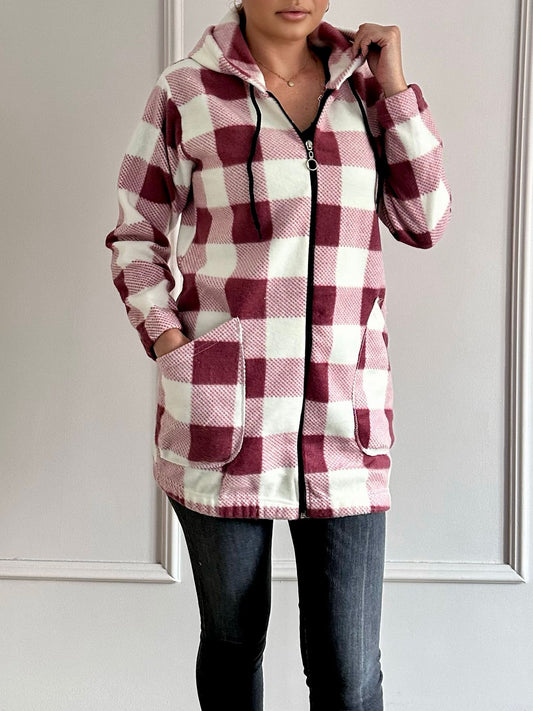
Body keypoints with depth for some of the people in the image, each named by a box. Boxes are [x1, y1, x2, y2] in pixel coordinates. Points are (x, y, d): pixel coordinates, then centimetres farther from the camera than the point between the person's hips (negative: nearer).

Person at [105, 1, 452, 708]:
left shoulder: (363, 85, 9)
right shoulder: (187, 91, 0)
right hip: (223, 412, -1)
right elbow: (136, 239, 6)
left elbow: (425, 222, 6)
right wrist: (171, 346, -8)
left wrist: (395, 87, 0)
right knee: (232, 641, 17)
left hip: (343, 414, 2)